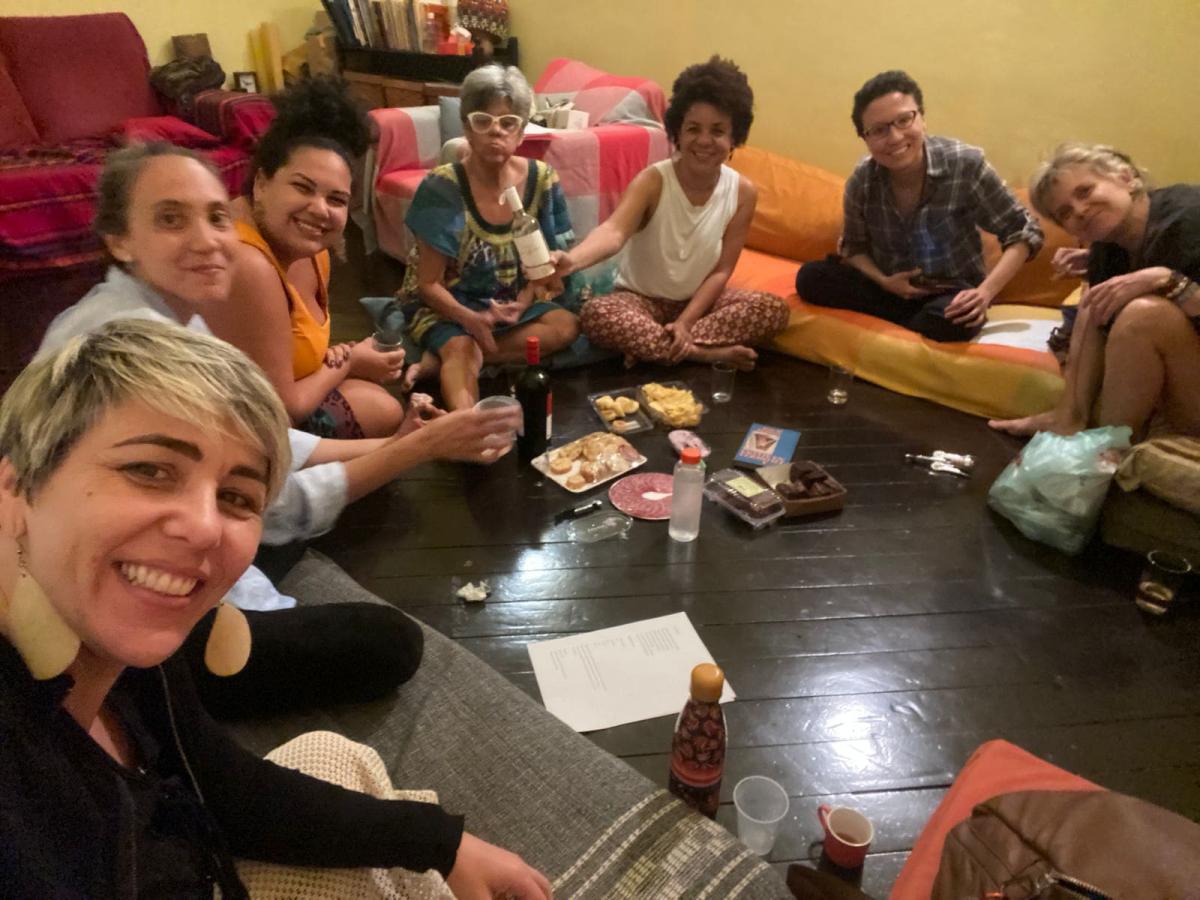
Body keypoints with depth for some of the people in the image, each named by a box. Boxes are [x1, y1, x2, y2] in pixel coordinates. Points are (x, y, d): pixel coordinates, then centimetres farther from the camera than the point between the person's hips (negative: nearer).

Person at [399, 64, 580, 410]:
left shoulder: (541, 179, -6)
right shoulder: (442, 187, -17)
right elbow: (428, 283, -15)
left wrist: (521, 305, -19)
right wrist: (470, 319, -34)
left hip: (513, 303, 5)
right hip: (447, 306, -4)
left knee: (567, 326, -22)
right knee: (462, 348, -35)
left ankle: (439, 360, -24)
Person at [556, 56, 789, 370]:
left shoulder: (743, 192, -10)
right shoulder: (652, 182, -19)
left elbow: (721, 271, -9)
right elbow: (614, 231, -38)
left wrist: (684, 323, -24)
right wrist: (572, 259, -60)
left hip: (699, 300, 3)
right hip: (642, 299, -3)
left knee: (774, 309, -22)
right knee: (596, 314, -34)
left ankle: (649, 344, -24)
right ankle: (706, 353, -25)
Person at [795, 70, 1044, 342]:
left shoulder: (966, 164, -18)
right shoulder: (862, 180, -11)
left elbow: (1025, 232, -10)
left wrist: (986, 291, -26)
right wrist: (883, 281, -18)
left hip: (952, 290, -3)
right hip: (893, 287, 4)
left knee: (954, 321, -39)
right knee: (810, 277, -20)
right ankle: (919, 319, -15)